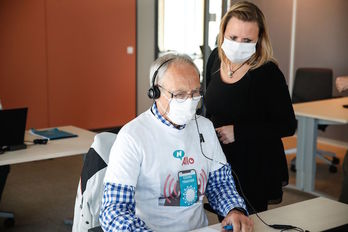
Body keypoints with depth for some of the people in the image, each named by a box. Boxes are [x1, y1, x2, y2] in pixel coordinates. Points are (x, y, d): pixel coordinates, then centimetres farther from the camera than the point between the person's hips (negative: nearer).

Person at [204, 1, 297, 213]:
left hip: (256, 169, -6)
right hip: (220, 161, 6)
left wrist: (237, 132, -20)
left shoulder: (268, 73, -19)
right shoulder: (216, 59, -1)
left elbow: (288, 126, -17)